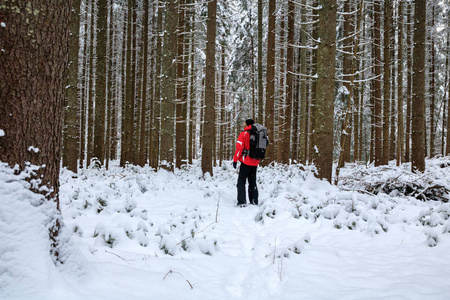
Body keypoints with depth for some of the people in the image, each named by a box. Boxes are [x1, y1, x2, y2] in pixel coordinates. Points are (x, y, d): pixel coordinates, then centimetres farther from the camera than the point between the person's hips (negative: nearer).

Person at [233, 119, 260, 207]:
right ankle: (254, 201, 13)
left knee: (241, 181, 0)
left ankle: (242, 202, -9)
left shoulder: (244, 134, -8)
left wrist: (235, 160, -7)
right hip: (255, 162, 5)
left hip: (246, 162, -5)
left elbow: (239, 148, -13)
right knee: (253, 182, 14)